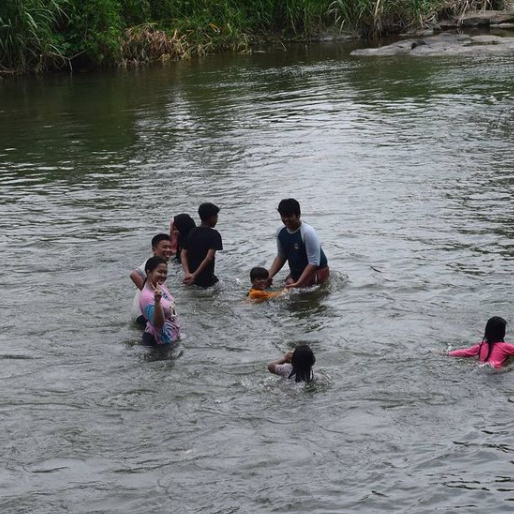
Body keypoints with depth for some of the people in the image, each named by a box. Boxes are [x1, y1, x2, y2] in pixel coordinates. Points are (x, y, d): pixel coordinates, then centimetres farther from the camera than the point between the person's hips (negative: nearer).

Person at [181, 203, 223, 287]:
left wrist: (187, 273, -14)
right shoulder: (214, 235, -10)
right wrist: (195, 275, -21)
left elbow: (183, 254, -2)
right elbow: (209, 258, -21)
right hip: (206, 279, -6)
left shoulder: (192, 233, 7)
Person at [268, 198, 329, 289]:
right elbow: (281, 257, 11)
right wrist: (269, 276, -5)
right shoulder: (281, 232, -1)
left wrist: (298, 283, -31)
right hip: (296, 273, 7)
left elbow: (313, 262, -24)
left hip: (316, 272, -7)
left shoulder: (308, 232, -24)